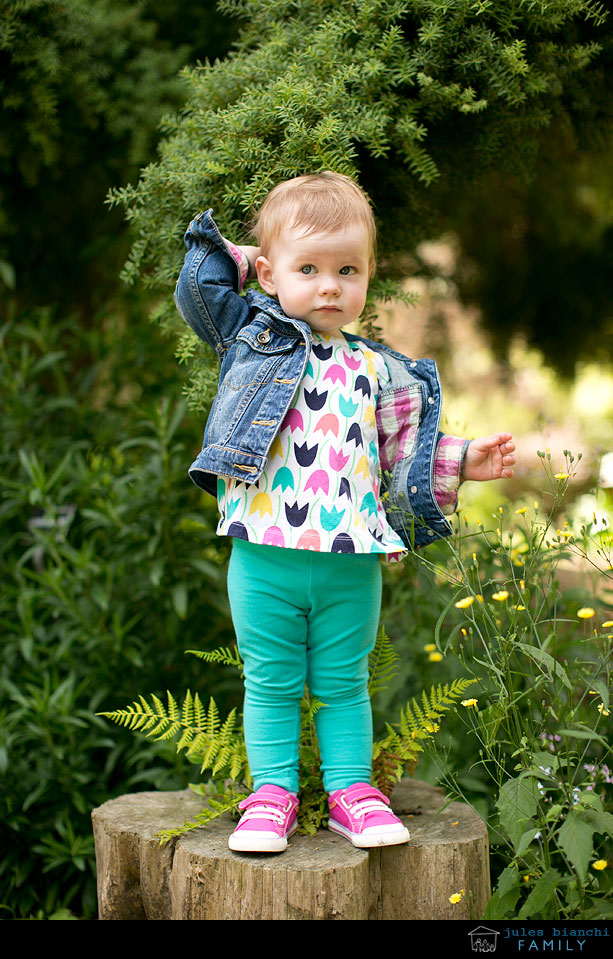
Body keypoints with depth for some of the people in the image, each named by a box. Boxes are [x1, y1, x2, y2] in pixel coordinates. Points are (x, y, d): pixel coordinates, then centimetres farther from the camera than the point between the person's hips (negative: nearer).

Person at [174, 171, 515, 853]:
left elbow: (404, 451, 16)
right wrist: (227, 254, 12)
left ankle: (350, 790, 21)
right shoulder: (250, 334, 7)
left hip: (353, 559, 2)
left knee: (343, 685, 11)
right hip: (265, 552, -1)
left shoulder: (377, 370, 12)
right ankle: (273, 793, 17)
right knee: (271, 683, 7)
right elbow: (197, 289, 4)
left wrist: (460, 462, 5)